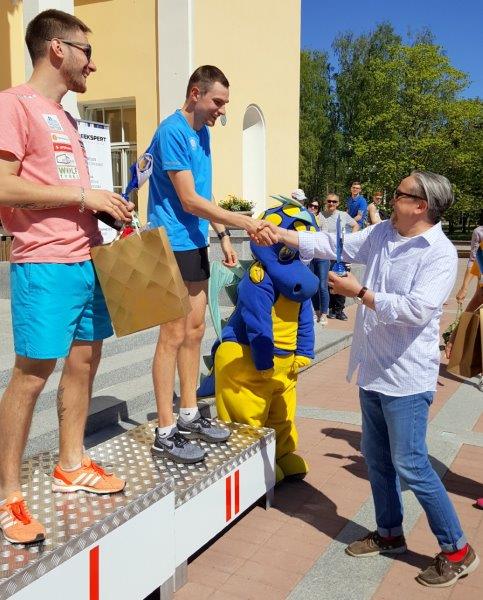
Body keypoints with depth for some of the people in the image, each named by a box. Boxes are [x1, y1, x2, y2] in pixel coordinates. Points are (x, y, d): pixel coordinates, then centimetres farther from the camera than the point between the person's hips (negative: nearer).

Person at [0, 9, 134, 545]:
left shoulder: (63, 116, 20)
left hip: (85, 259, 9)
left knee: (85, 358, 12)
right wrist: (83, 194, -15)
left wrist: (106, 209, 8)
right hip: (44, 265, -9)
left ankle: (71, 465, 27)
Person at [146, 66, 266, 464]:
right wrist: (243, 222, -17)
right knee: (174, 335, -6)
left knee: (195, 330, 12)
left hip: (195, 244, 9)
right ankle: (166, 432, 3)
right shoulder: (172, 132, -14)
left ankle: (189, 415, 24)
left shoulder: (202, 132, 14)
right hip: (173, 246, -9)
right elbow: (189, 200, -18)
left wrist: (223, 236, 14)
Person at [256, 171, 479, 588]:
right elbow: (335, 245, 9)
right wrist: (283, 236, 1)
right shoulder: (382, 233, 5)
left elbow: (417, 309, -27)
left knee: (410, 465, -2)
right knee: (377, 458, 18)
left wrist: (359, 293, -23)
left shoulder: (440, 253, -17)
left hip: (406, 376, -8)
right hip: (374, 370, 8)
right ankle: (389, 533, 37)